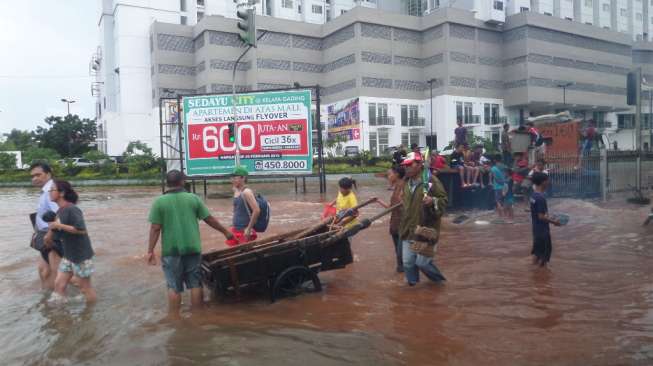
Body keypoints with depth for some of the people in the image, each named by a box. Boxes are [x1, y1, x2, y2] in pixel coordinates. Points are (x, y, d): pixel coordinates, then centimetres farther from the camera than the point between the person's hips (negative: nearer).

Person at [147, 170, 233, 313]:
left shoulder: (159, 202, -4)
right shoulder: (193, 198, 1)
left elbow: (155, 228, -7)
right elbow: (210, 219, 4)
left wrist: (150, 251, -1)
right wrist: (225, 232, 15)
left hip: (171, 251, -1)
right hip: (192, 248, 1)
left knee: (174, 287, 7)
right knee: (195, 284, 11)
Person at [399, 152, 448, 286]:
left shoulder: (431, 180, -10)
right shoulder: (407, 183, 12)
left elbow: (444, 200, -9)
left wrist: (433, 201, -28)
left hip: (425, 229, -6)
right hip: (408, 230, 7)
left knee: (422, 262, -1)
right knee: (408, 263, 7)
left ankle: (439, 279, 27)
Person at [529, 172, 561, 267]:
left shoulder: (534, 195, 5)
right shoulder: (541, 198, -23)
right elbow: (541, 217, -24)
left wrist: (549, 218, 18)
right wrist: (553, 221, -13)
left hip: (537, 229, 9)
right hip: (542, 230, -9)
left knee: (537, 252, 18)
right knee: (544, 254, 2)